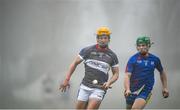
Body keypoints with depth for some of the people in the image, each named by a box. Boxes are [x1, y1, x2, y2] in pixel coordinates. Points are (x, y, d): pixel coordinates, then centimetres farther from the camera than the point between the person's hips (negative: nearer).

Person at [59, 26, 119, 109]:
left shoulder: (112, 56, 4)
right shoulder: (88, 50, 1)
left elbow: (116, 74, 12)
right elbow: (75, 63, 6)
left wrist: (109, 82, -9)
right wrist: (66, 79, 0)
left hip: (99, 89, -1)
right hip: (85, 87, 1)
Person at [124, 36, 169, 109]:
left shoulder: (155, 59, 1)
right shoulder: (133, 59, -8)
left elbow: (162, 72, 19)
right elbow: (127, 76, -17)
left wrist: (165, 88, 15)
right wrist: (127, 90, -33)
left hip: (146, 90, -1)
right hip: (132, 91, 1)